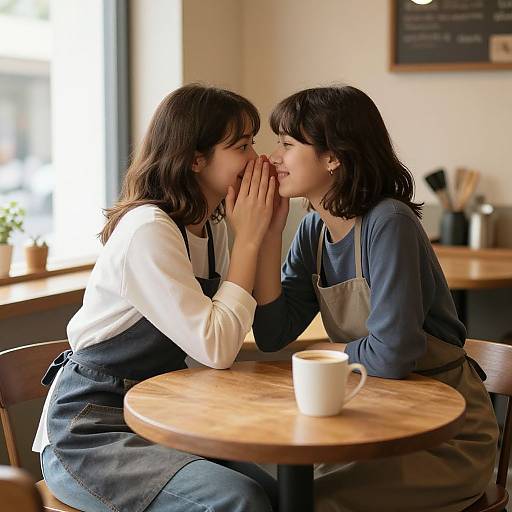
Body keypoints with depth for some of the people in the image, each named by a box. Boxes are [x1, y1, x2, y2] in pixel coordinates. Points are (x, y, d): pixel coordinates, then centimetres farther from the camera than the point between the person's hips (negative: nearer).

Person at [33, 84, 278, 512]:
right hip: (86, 433, -8)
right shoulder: (149, 231, -21)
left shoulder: (212, 226, 6)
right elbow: (215, 349, -24)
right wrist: (248, 238, -17)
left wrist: (266, 228, -5)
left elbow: (266, 326, 1)